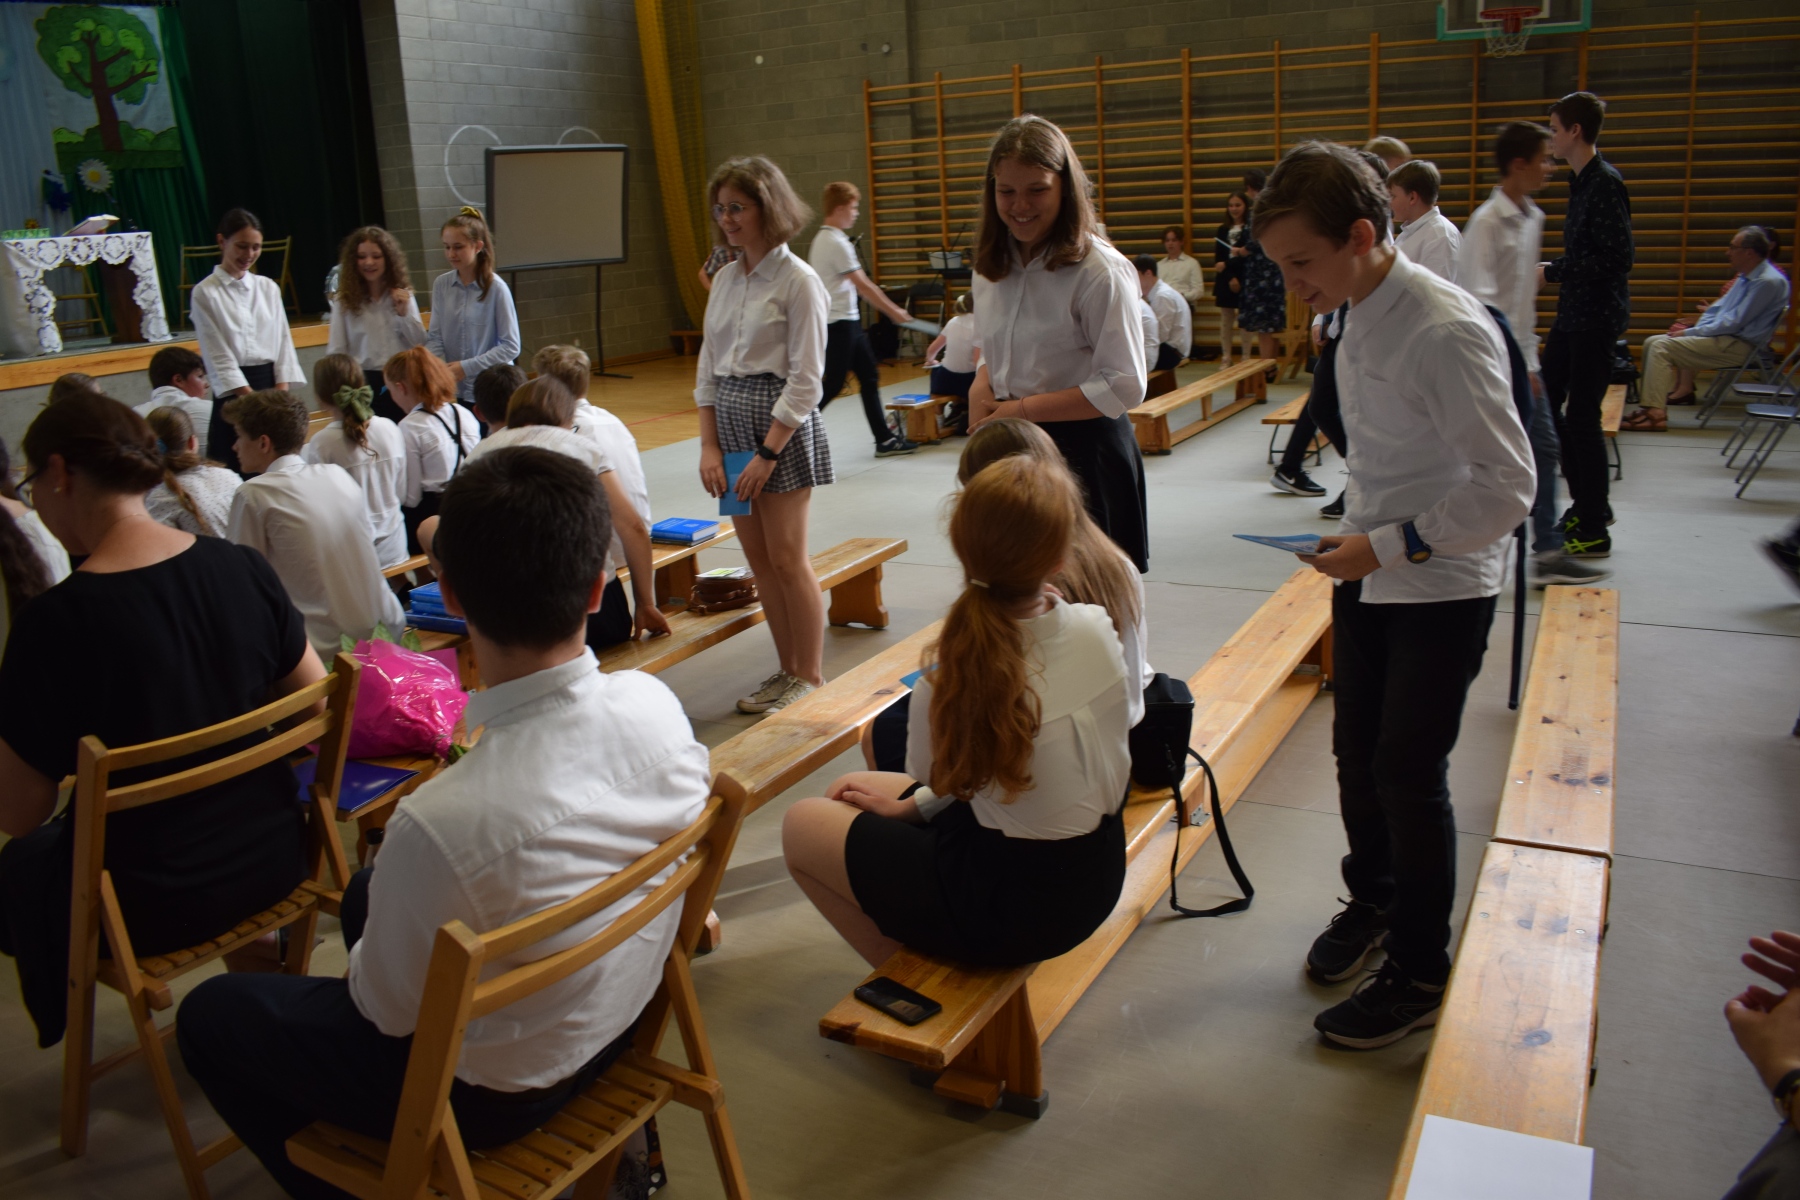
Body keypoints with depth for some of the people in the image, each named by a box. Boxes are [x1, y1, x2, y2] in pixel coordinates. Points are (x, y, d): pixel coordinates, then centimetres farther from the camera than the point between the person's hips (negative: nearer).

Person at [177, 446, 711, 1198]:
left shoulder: (444, 823, -38)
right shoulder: (656, 704, -21)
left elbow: (390, 1010, -20)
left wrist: (361, 965, 4)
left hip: (494, 1093, -5)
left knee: (211, 1015, 15)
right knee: (366, 894, 27)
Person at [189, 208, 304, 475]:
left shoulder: (268, 288, 11)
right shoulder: (205, 293, -2)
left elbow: (283, 342, 8)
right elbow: (219, 357, -6)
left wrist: (281, 393, -5)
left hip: (272, 386, 4)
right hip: (234, 394, -4)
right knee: (238, 474, -5)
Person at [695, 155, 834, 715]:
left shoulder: (798, 281, -9)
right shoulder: (725, 279, 11)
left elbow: (805, 379, -13)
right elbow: (708, 366, 12)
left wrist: (767, 454, -16)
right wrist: (709, 444, 2)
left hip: (783, 424, -7)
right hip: (731, 420, 7)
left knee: (787, 559, -3)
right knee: (758, 559, 10)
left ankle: (811, 676, 10)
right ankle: (788, 671, 21)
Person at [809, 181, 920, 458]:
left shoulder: (823, 239, 13)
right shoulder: (837, 243, -17)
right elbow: (862, 285, -17)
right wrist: (894, 311, -10)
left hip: (847, 322, 10)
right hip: (839, 323, -10)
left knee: (870, 377, 11)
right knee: (833, 384, -5)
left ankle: (884, 439, 14)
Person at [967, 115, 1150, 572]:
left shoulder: (1099, 270, -14)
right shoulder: (992, 268, 8)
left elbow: (1124, 386, -16)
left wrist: (1023, 409, -17)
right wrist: (980, 388, -3)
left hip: (1083, 453, -6)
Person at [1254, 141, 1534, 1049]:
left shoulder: (1447, 333, -24)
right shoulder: (1359, 319, 1)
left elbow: (1508, 487, -23)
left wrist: (1390, 546, -21)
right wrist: (1360, 542, 9)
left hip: (1440, 594, -7)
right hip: (1371, 576, 7)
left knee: (1409, 775, 1)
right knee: (1356, 755, 17)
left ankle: (1419, 973, 21)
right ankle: (1370, 900, 42)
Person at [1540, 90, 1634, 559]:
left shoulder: (1605, 184, -17)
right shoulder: (1581, 181, 12)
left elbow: (1618, 257, -23)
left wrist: (1552, 271, -18)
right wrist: (1554, 272, 8)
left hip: (1597, 317, -10)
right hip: (1572, 314, 10)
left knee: (1581, 417, -5)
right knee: (1543, 404, 15)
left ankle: (1594, 531, 6)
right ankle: (1586, 503, 28)